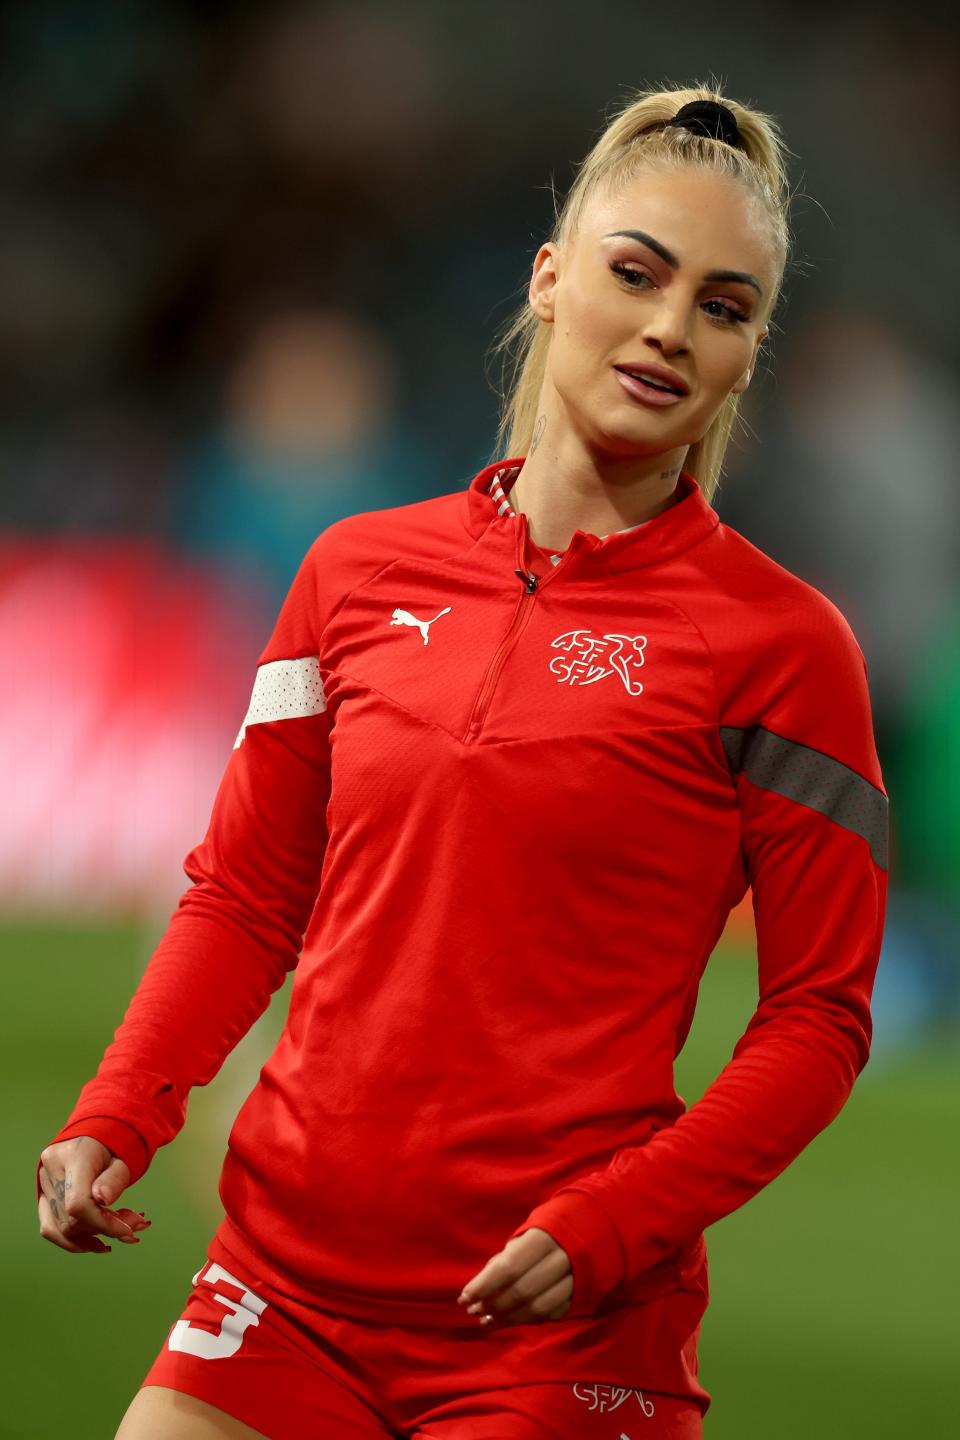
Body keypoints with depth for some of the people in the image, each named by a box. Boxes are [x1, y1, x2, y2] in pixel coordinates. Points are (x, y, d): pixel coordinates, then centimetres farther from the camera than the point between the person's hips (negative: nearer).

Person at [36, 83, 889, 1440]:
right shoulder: (360, 569, 7)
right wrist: (117, 1119, -1)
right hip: (287, 1272, 4)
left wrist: (605, 1227, -16)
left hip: (560, 1329, -3)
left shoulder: (779, 642, -4)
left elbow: (818, 1013, -4)